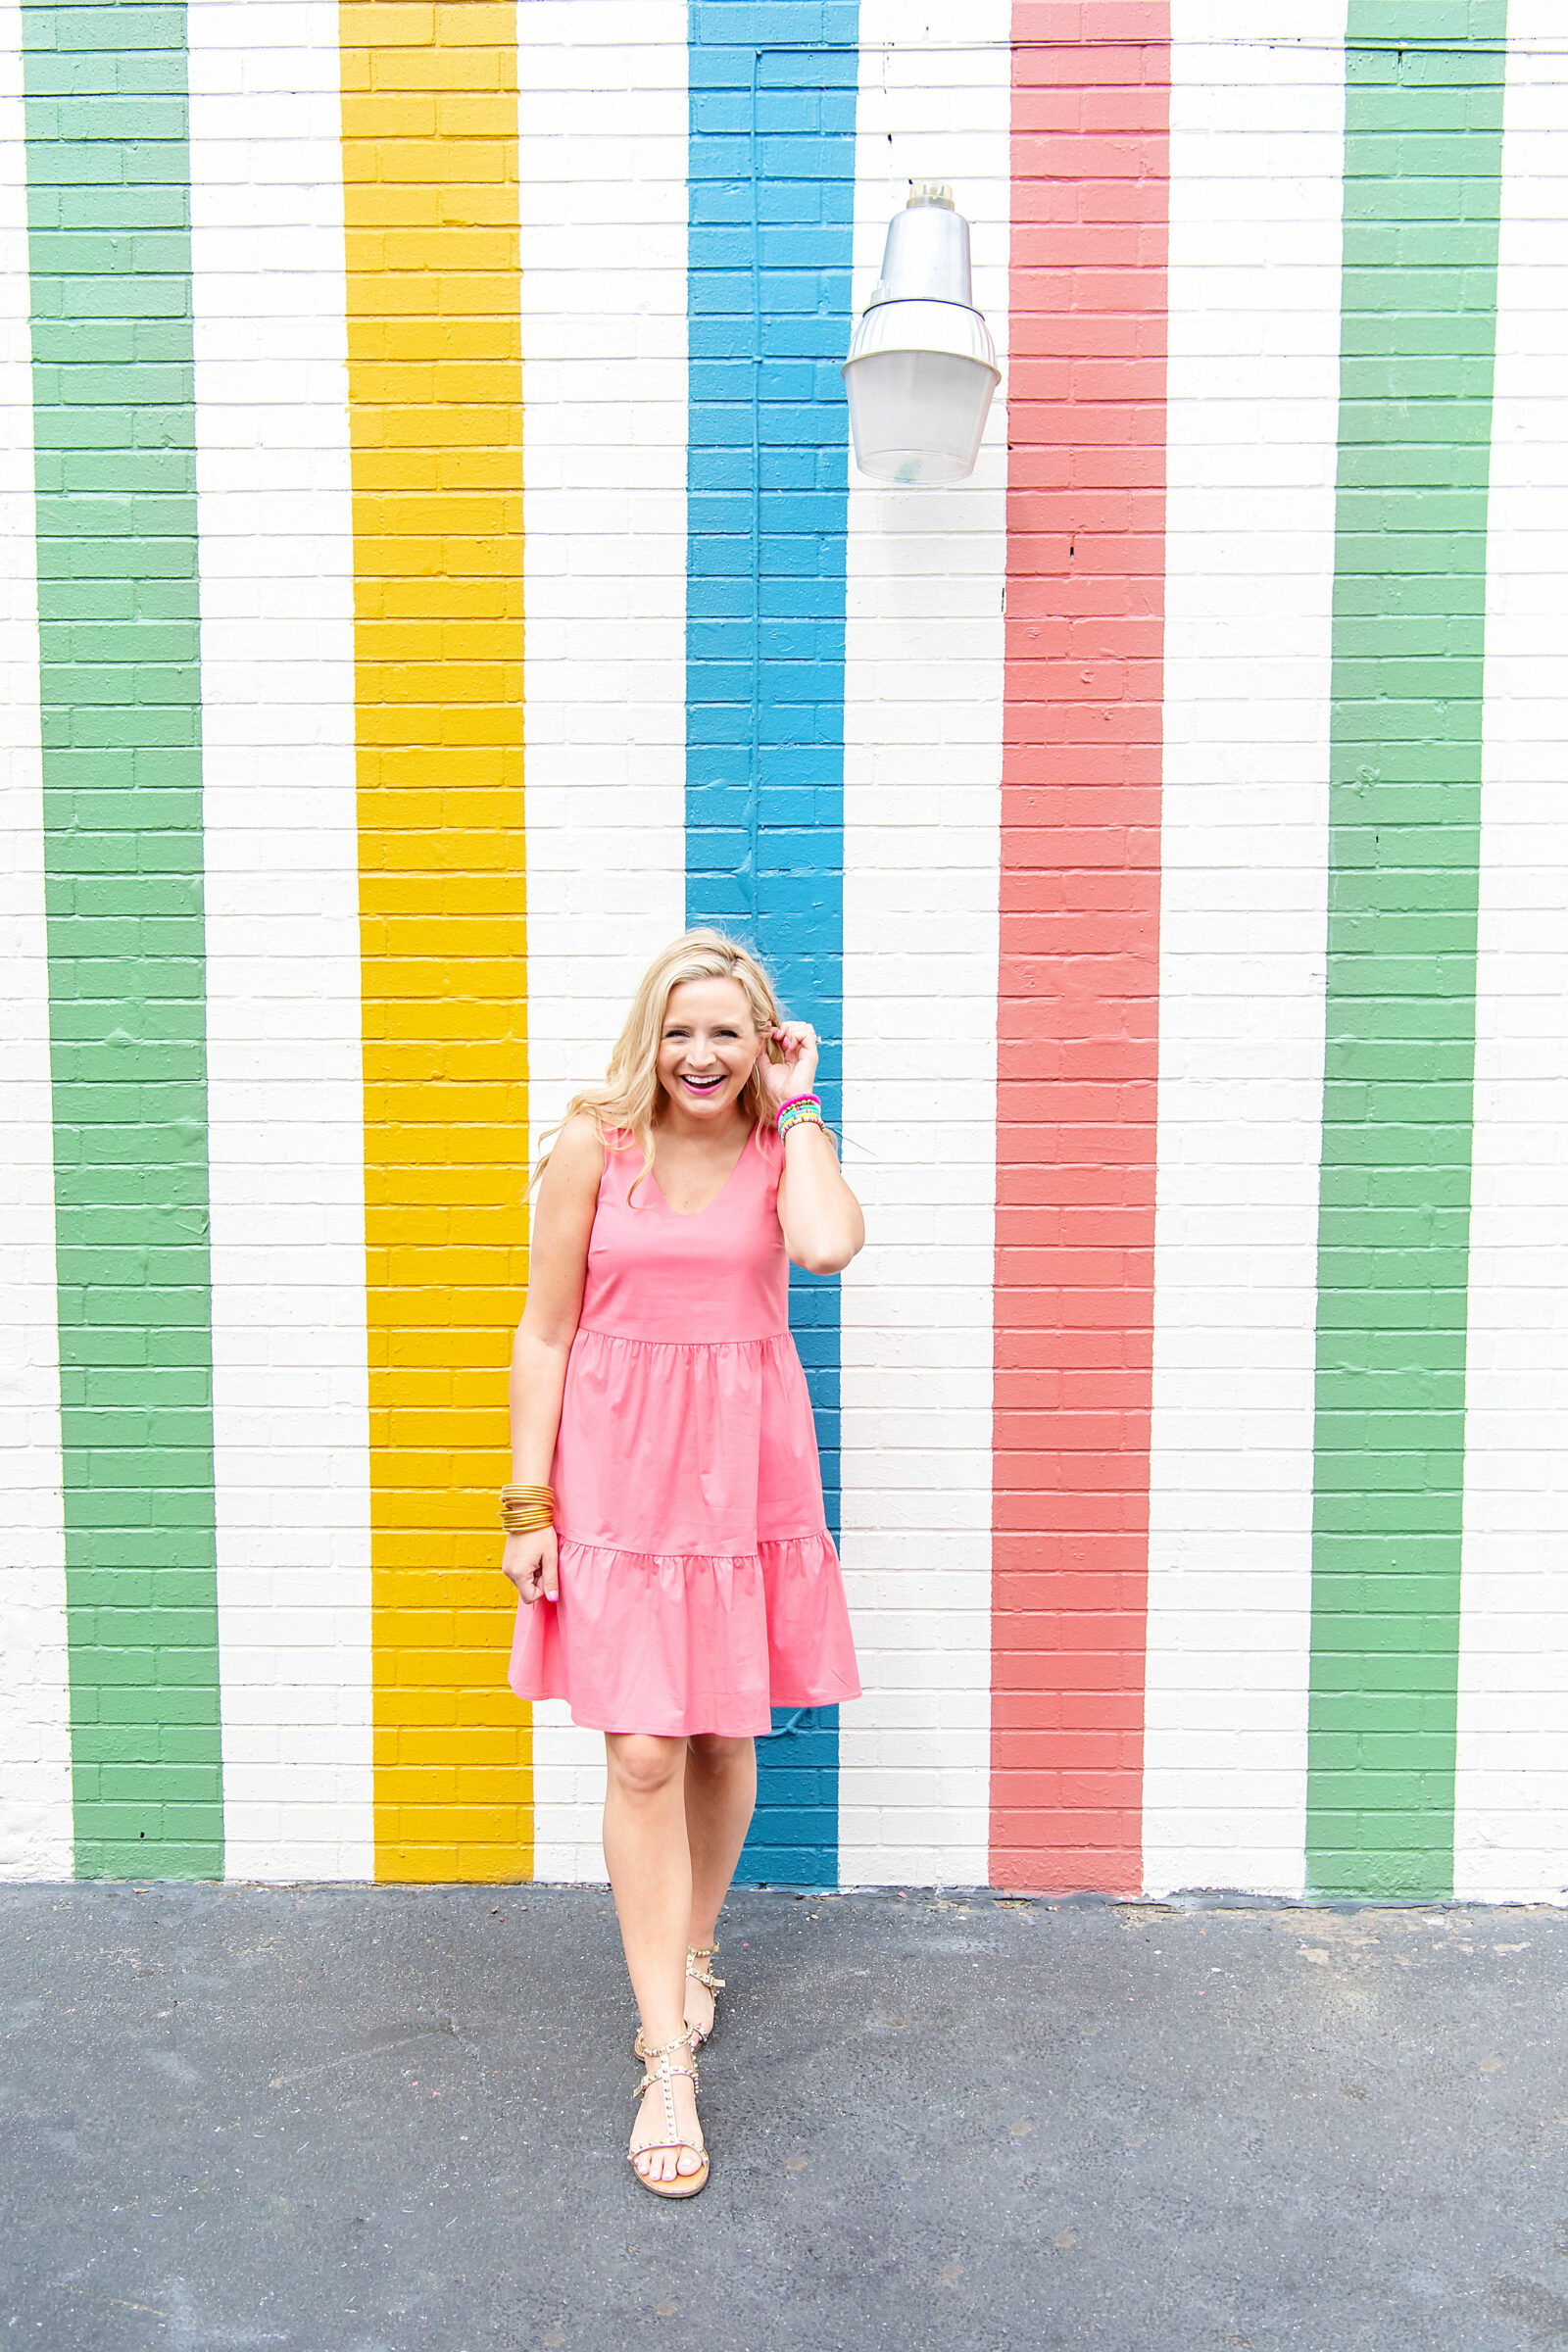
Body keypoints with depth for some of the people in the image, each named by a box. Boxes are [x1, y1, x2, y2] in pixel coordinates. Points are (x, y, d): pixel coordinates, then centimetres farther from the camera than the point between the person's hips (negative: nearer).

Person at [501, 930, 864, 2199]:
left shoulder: (784, 1139, 1)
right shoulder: (596, 1140, -3)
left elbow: (829, 1242, -23)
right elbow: (547, 1330, -1)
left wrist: (797, 1105, -12)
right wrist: (529, 1503, -3)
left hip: (748, 1469, 2)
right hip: (620, 1469, -2)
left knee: (727, 1738, 14)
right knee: (642, 1756, -2)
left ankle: (690, 1950, 40)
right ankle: (668, 2055, 12)